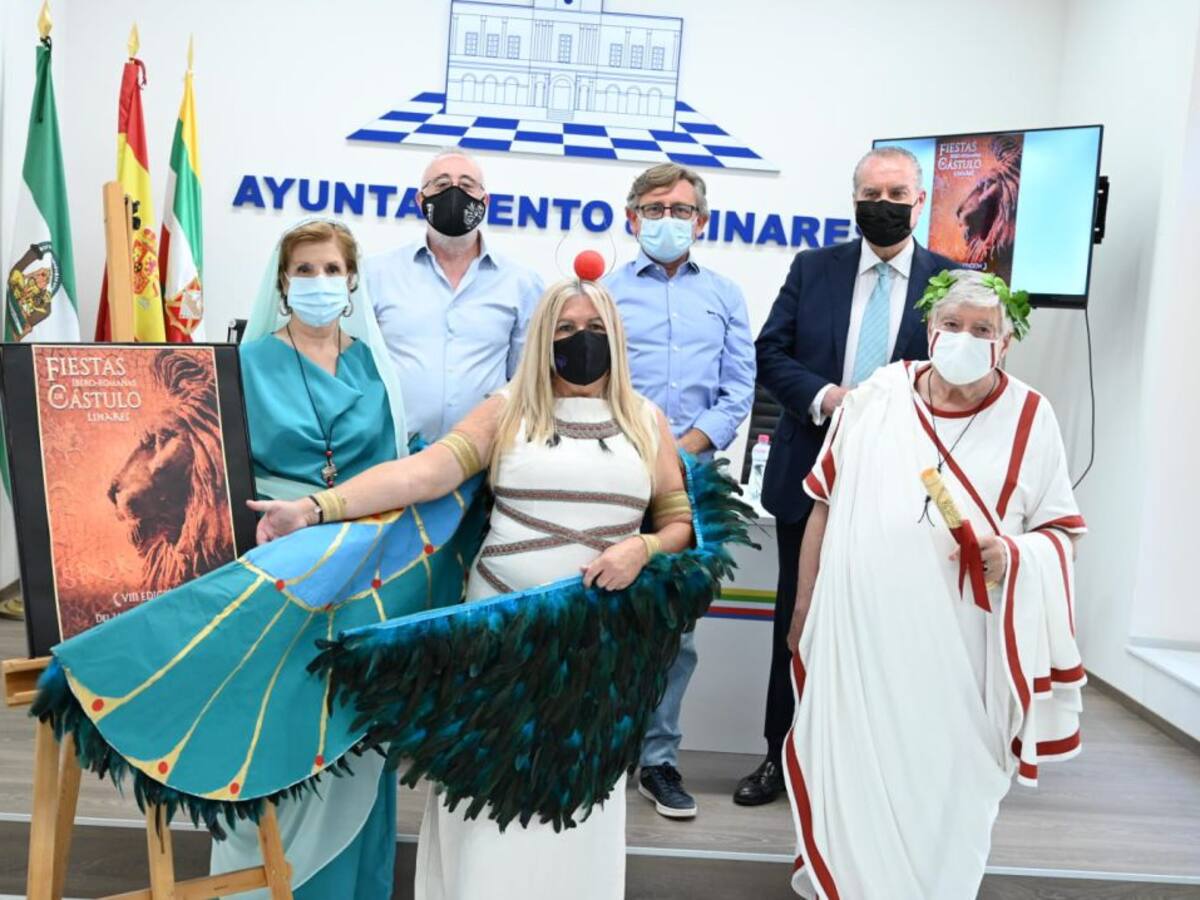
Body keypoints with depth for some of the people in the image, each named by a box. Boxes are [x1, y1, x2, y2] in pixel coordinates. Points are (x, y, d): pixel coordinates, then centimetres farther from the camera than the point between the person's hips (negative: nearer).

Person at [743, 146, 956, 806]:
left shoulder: (951, 280, 1)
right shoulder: (814, 268, 6)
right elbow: (770, 352, 1)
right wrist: (823, 397, -16)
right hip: (811, 476, 2)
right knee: (797, 621, 11)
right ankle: (783, 755, 26)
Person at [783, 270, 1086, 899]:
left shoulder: (1030, 419, -1)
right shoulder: (875, 397, 2)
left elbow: (1062, 529, 5)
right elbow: (825, 506, 7)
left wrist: (1013, 556, -16)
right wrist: (803, 604, 10)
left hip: (957, 645, -1)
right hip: (857, 629, 1)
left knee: (942, 779, 7)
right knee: (848, 766, 10)